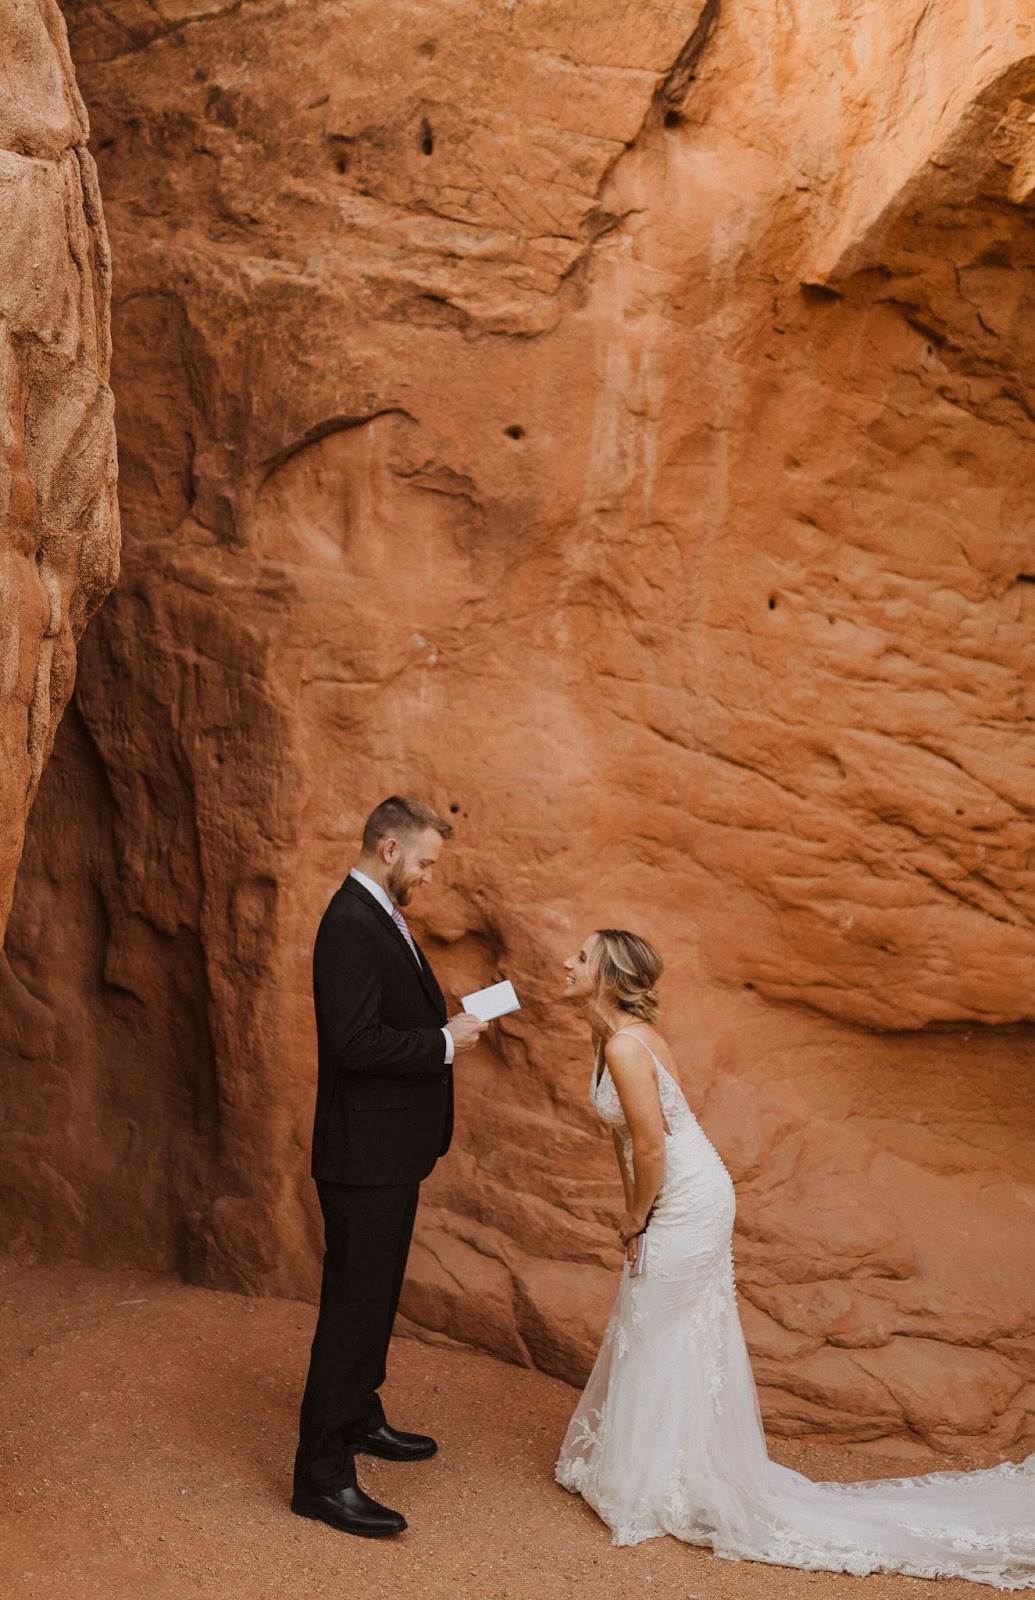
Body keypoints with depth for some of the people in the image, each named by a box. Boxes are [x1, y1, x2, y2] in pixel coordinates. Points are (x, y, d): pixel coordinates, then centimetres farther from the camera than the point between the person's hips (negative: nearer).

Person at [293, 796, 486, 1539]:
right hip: (365, 1153, -11)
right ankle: (323, 1476, 7)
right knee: (353, 1307, -3)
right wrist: (446, 1042, -18)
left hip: (390, 1150, 11)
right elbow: (356, 1044, -27)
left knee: (375, 1296, 22)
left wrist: (450, 1020, 5)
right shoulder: (352, 925, -21)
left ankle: (359, 1418, 39)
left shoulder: (379, 917, 11)